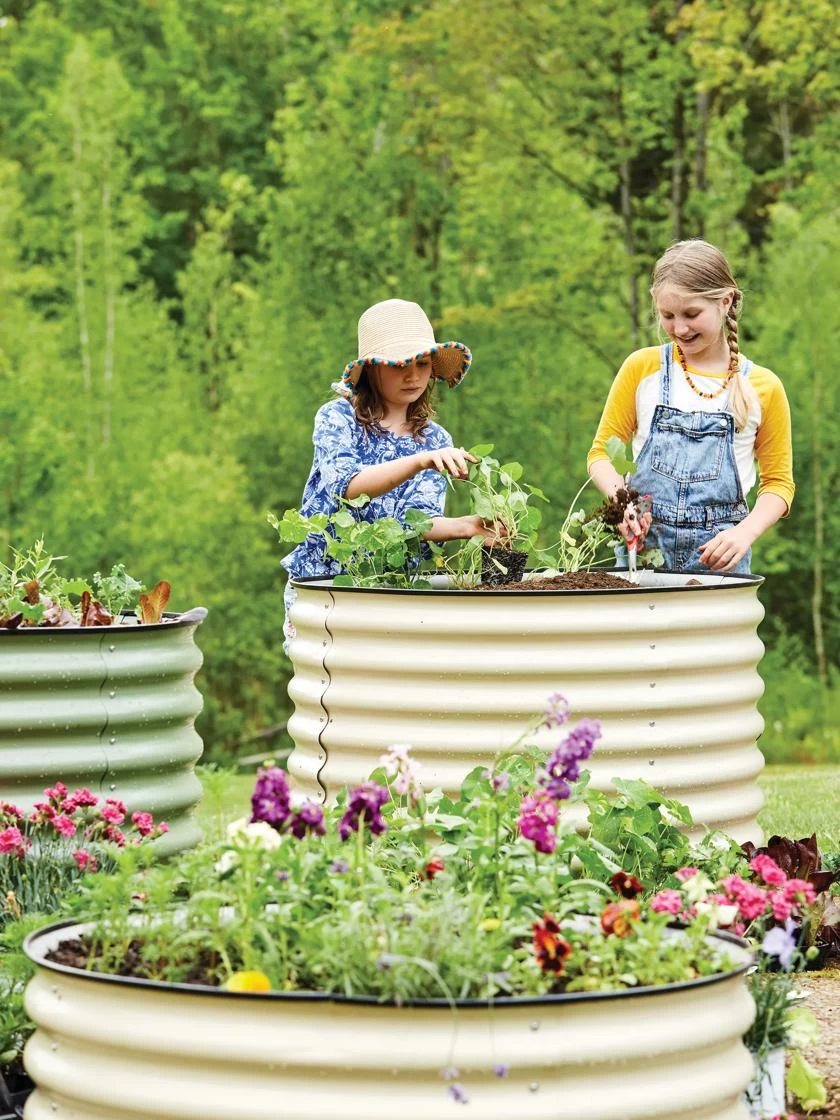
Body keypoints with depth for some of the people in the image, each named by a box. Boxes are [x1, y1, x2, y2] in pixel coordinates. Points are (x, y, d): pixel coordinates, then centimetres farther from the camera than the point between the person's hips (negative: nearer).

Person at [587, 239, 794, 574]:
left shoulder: (762, 386, 4)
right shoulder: (641, 368, 5)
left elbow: (778, 482, 8)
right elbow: (602, 452, 8)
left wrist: (745, 533, -10)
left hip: (718, 555, 0)